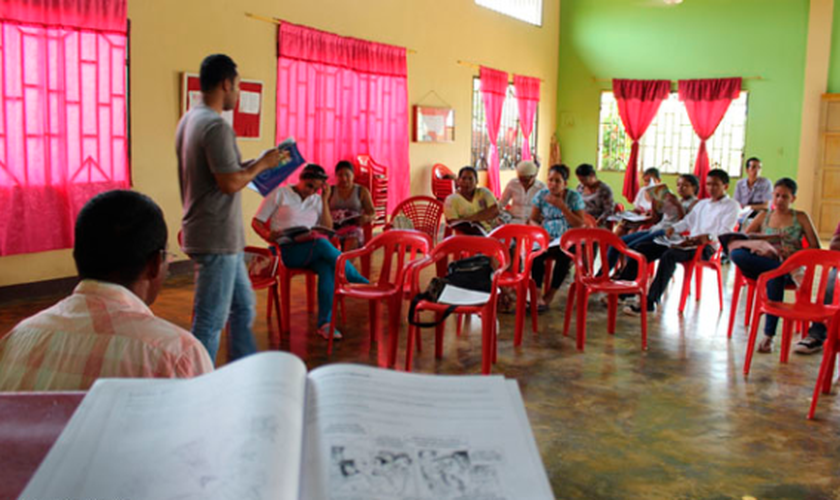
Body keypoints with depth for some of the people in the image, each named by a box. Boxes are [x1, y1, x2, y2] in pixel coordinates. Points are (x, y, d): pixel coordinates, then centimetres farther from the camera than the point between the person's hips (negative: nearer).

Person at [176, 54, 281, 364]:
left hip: (219, 237, 11)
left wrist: (249, 166, 15)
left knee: (242, 309, 20)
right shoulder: (216, 126, -19)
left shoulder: (190, 120, 12)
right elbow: (230, 183, -23)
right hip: (217, 238, -11)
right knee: (210, 321, -1)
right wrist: (262, 164, -9)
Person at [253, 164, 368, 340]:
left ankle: (325, 323, -39)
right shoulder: (280, 193, 6)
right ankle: (363, 284, -21)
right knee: (323, 244, -33)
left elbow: (328, 229, 10)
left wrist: (324, 200, 4)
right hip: (285, 250, -4)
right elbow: (256, 222, 3)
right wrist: (268, 236, -19)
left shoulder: (316, 200, 18)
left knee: (328, 267, -32)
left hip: (311, 250, 4)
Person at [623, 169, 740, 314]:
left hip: (707, 247, -8)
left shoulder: (731, 206, 7)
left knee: (669, 255, -36)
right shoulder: (702, 203, 29)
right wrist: (673, 228, 7)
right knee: (644, 248, -8)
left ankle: (650, 302, -40)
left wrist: (708, 237, -27)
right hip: (690, 242, 8)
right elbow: (687, 221, 30)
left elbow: (725, 232, -8)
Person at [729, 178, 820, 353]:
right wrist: (766, 237, -10)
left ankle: (769, 335, -39)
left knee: (775, 277, -42)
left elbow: (816, 248, 7)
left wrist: (793, 255, -12)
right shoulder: (763, 217, 20)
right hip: (762, 265, 2)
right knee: (736, 254, -31)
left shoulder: (801, 218, 15)